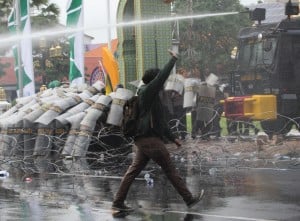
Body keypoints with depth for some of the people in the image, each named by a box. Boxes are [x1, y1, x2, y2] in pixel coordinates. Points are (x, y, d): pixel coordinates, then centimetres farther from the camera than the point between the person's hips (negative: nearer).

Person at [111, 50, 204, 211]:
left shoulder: (152, 97, 21)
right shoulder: (147, 92, -7)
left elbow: (159, 121, 26)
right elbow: (163, 76, -13)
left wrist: (172, 138, 27)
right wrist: (173, 59, -1)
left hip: (144, 140, 10)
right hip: (151, 139, -10)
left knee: (133, 171, 6)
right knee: (170, 170, -2)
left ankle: (118, 202, 3)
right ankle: (189, 199, 4)